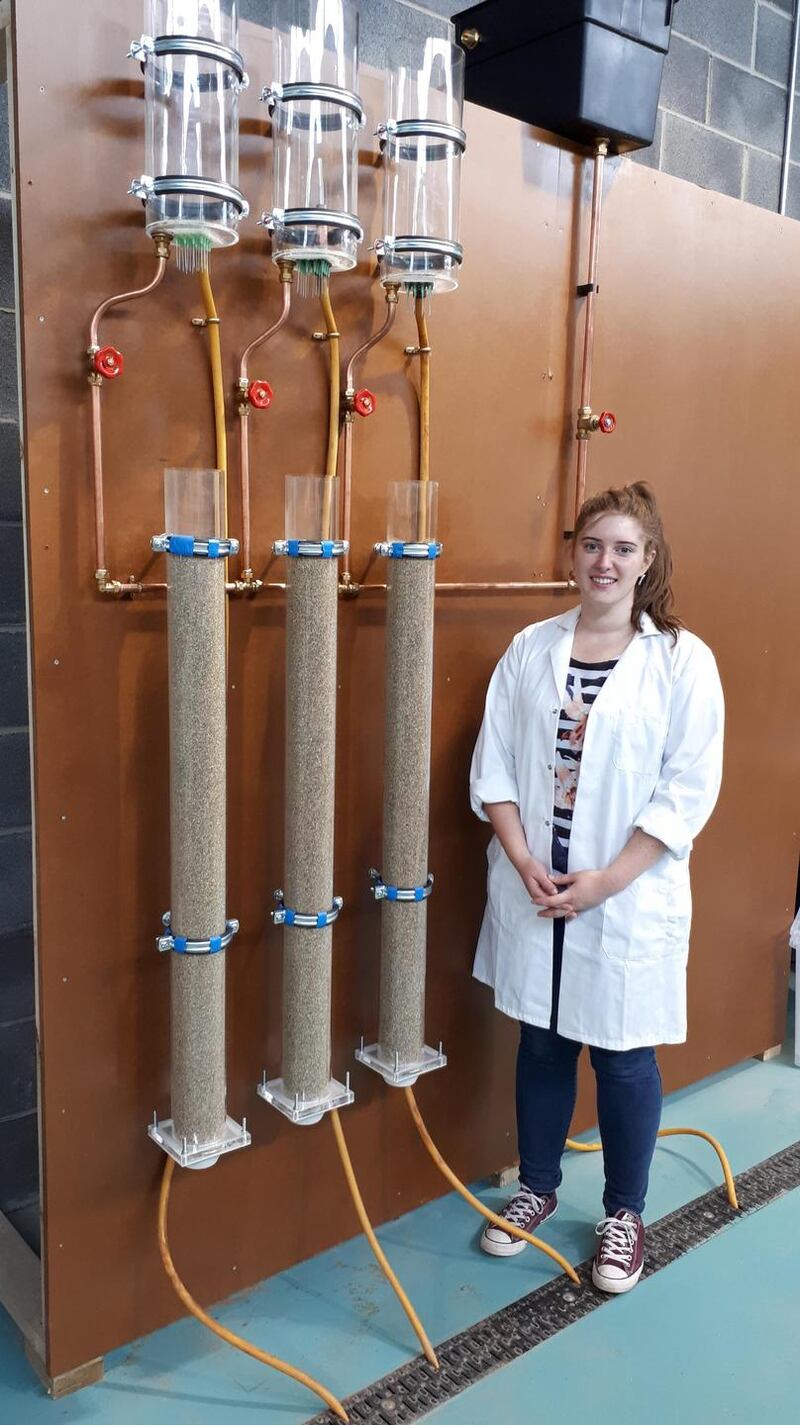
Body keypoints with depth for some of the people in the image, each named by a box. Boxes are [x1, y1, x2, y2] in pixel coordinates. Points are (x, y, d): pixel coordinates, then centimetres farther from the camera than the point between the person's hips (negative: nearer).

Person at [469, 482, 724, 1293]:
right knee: (541, 1045, 17)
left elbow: (689, 791, -10)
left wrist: (606, 881, -14)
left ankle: (624, 1213, 33)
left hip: (629, 900, -2)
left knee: (624, 1060, 10)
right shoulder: (530, 649, 1)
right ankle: (537, 1187, 39)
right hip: (532, 890, 3)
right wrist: (524, 863, -11)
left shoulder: (682, 660, -7)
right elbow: (492, 767, 1)